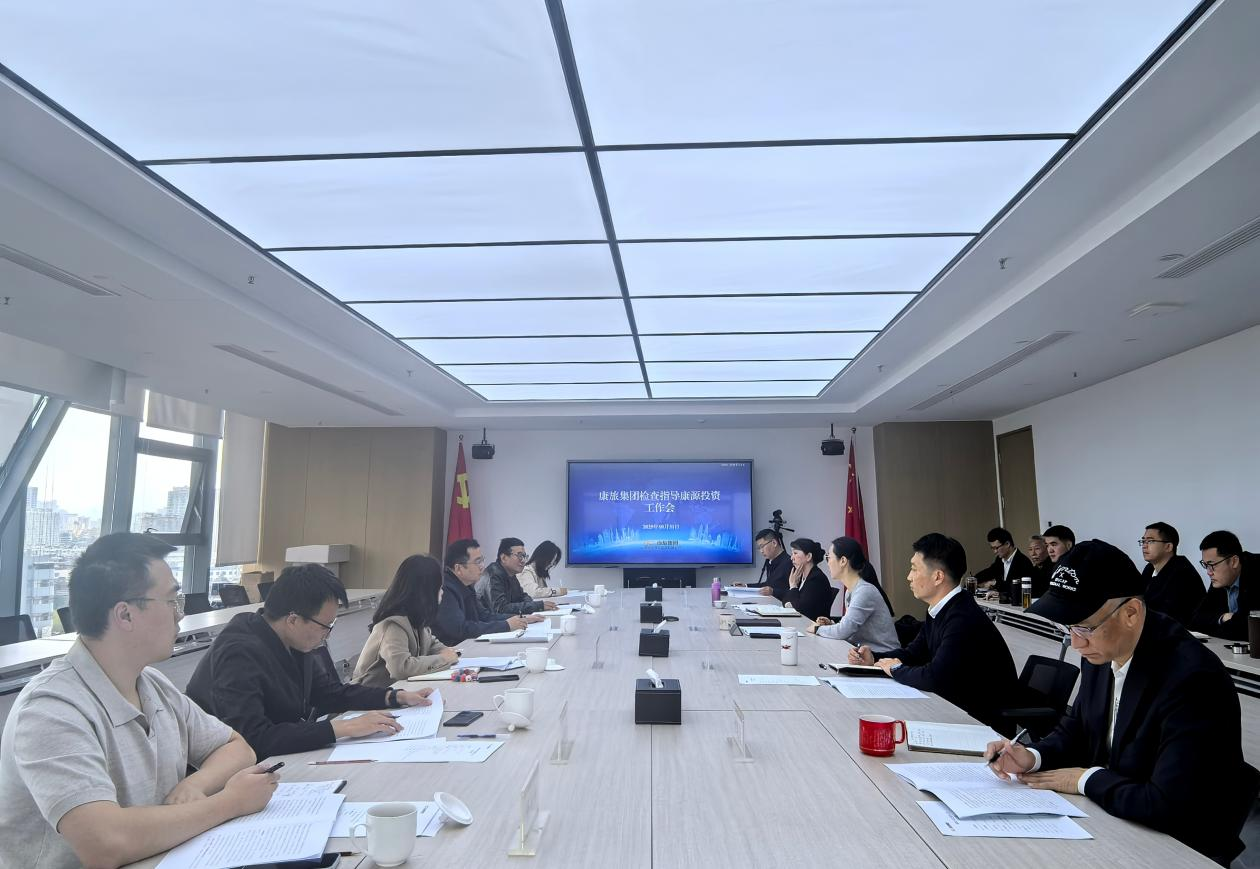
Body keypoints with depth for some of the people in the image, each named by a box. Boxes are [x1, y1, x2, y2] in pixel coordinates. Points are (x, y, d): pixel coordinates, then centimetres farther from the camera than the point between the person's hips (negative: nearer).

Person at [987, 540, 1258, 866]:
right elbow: (1078, 727, 11)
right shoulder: (1102, 651, -5)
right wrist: (1033, 758, -7)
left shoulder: (1192, 678, -27)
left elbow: (1169, 807, -30)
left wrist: (1087, 779, -17)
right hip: (1111, 817, 6)